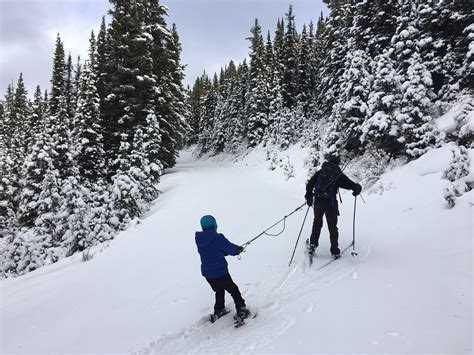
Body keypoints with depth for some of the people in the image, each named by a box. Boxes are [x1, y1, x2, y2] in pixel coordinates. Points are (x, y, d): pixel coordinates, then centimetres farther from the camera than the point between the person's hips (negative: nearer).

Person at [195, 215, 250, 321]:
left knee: (219, 291, 30)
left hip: (207, 273, 6)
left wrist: (235, 249, 8)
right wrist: (238, 249, 11)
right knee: (233, 290, 15)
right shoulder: (218, 238, -22)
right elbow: (231, 249, -14)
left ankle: (218, 311, 40)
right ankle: (241, 310, 19)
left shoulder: (199, 240, -1)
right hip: (220, 273, -6)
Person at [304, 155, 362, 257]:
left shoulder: (320, 172, 9)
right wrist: (357, 189, 25)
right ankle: (335, 251, 10)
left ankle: (313, 244, 16)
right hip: (330, 203, -2)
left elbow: (310, 184, 7)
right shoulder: (339, 175, 2)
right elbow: (353, 185, 2)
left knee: (317, 222, 21)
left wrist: (308, 197, 17)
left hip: (318, 201, 2)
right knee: (332, 227, 8)